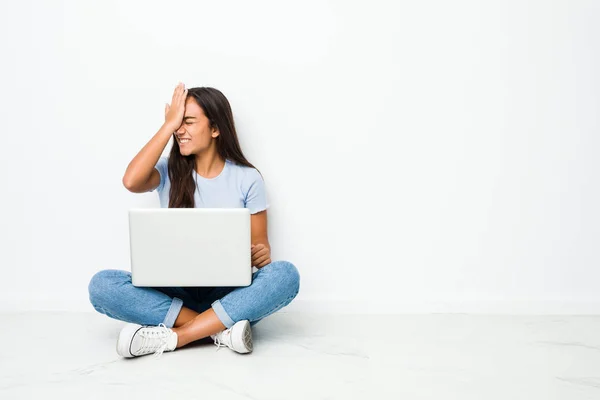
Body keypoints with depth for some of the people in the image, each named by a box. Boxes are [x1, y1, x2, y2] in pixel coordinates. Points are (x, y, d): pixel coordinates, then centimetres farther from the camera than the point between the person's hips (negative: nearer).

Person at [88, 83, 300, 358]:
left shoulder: (247, 178, 1)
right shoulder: (169, 171, 3)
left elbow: (260, 243, 4)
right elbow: (131, 182, -19)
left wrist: (262, 255, -21)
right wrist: (168, 124, -12)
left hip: (229, 294, 0)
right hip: (176, 292, 1)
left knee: (285, 274, -30)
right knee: (102, 285, -24)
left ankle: (169, 337, -29)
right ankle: (222, 330, -26)